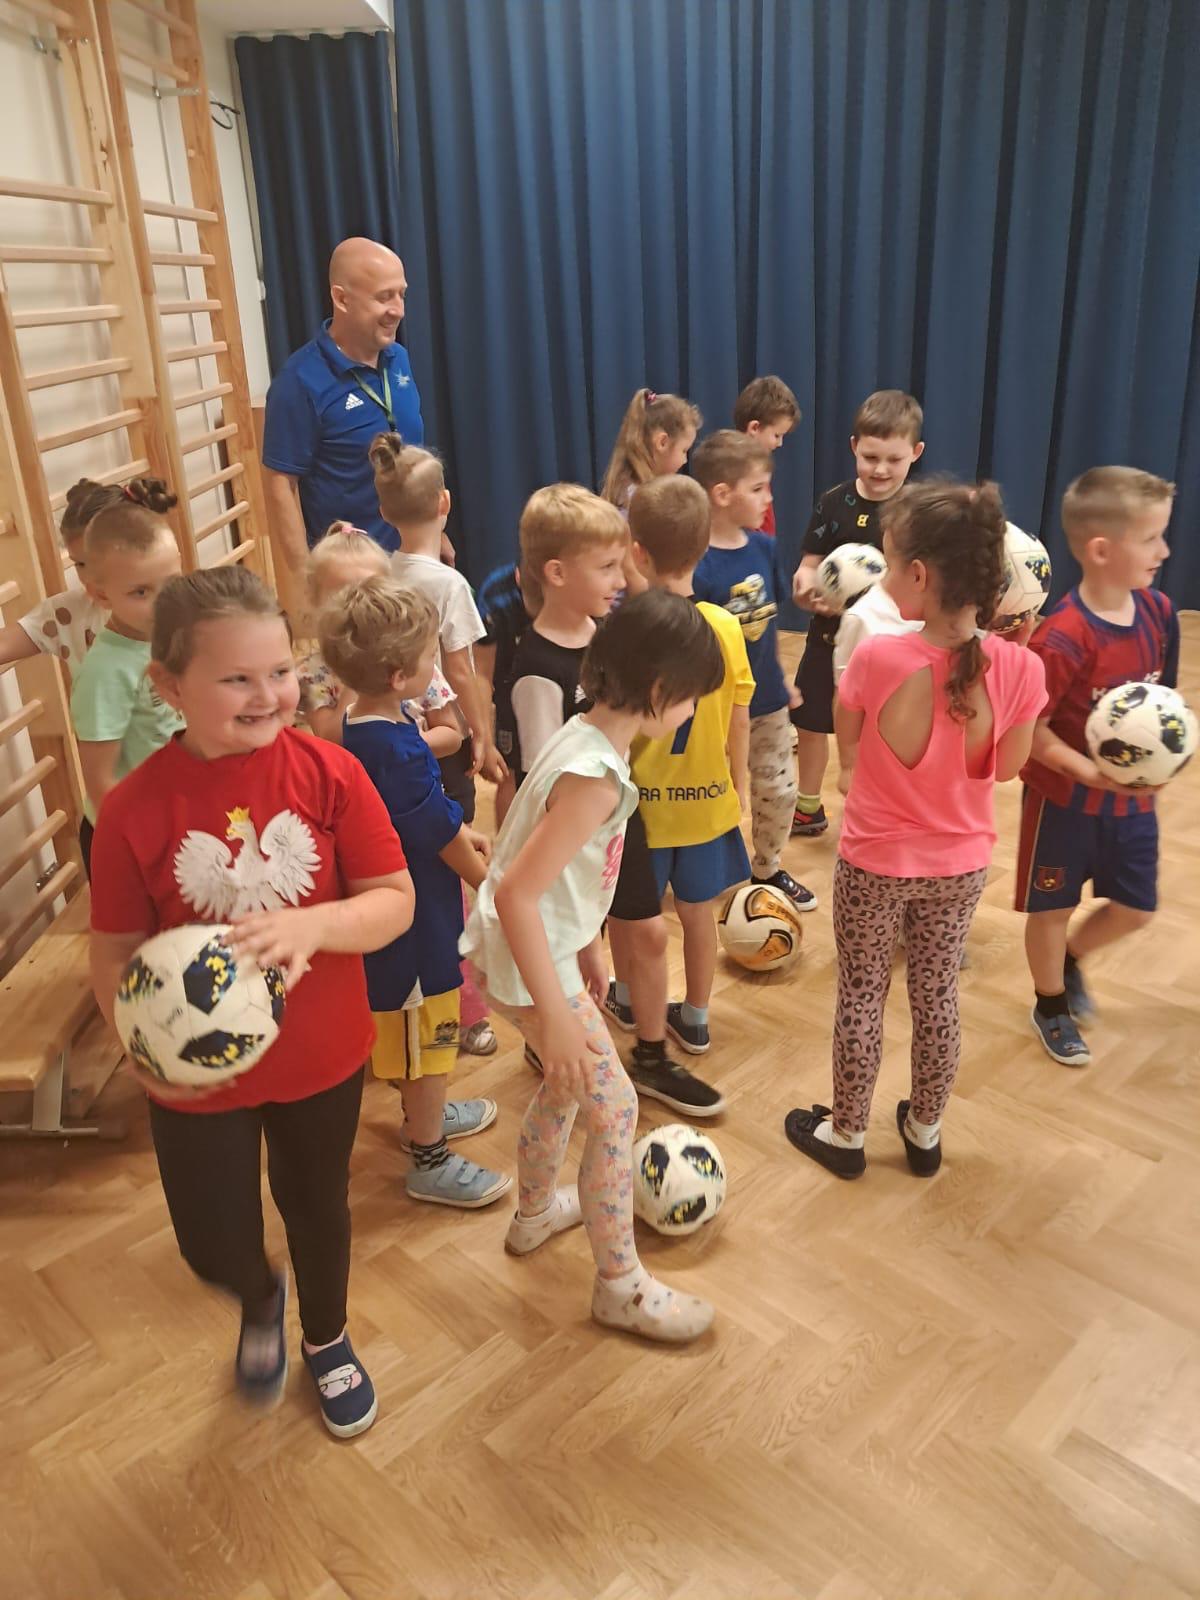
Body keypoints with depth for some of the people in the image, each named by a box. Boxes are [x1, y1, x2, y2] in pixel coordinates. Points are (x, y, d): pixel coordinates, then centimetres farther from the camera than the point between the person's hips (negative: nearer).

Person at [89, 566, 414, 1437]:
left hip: (323, 1056, 1)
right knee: (215, 1248, 13)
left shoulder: (330, 773, -18)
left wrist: (311, 923, -33)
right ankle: (261, 1301, 53)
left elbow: (395, 901, -15)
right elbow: (115, 955, -11)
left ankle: (327, 1338, 56)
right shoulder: (134, 809, -19)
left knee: (318, 1208, 23)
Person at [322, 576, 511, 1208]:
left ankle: (426, 1111, 50)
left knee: (419, 1033, 28)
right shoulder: (396, 752, -32)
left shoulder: (362, 724, -1)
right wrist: (485, 875, -4)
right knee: (427, 1034, 9)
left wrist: (463, 835, 13)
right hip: (414, 919, -10)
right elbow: (443, 837, -20)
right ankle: (430, 1162, 27)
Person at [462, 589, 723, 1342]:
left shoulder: (588, 735, 1)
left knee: (567, 1082, 27)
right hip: (533, 962, -10)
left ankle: (536, 1212, 50)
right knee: (616, 1110, 3)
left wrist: (589, 944, 21)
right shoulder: (596, 777, -28)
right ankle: (621, 1285, 21)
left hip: (552, 943, 10)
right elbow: (516, 895, -31)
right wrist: (555, 1016, -26)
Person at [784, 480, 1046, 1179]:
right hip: (963, 864, 3)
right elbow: (1007, 767, -2)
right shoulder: (1021, 668, -18)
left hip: (875, 863, -3)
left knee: (861, 998, 17)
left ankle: (846, 1133, 36)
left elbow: (847, 748, -8)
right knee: (938, 996, 22)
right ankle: (925, 1131, 42)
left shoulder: (877, 659, -26)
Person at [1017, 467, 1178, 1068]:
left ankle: (1070, 958, 45)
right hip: (1065, 799, -6)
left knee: (1135, 909, 16)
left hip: (1132, 797, 6)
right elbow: (1025, 725, -22)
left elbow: (1159, 695, 9)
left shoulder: (1158, 612, -5)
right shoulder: (1064, 637, -27)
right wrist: (1088, 771, -25)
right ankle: (1050, 1005, 36)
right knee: (1053, 906, 13)